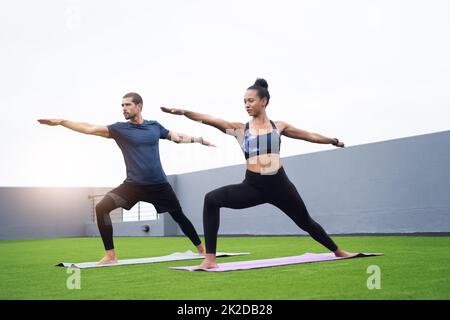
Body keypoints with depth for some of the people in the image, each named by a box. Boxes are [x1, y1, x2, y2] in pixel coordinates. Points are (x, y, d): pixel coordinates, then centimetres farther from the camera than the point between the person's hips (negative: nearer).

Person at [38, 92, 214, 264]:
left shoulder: (154, 126, 4)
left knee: (179, 216, 10)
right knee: (101, 208, -18)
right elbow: (90, 129, -9)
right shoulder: (120, 128, -2)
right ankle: (110, 255, -10)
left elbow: (177, 137, 18)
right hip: (133, 185, -1)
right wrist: (60, 122, -16)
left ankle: (202, 249, 30)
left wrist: (199, 139, 20)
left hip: (159, 185, 1)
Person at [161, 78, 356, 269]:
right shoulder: (239, 129, 2)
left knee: (305, 222, 16)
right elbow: (208, 120, -11)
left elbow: (310, 136, 20)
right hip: (253, 186, -1)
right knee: (211, 199, -23)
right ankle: (210, 259, -21)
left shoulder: (279, 126, 7)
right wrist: (184, 112, -24)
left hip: (279, 184, 1)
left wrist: (334, 141, 29)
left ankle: (338, 251, 44)